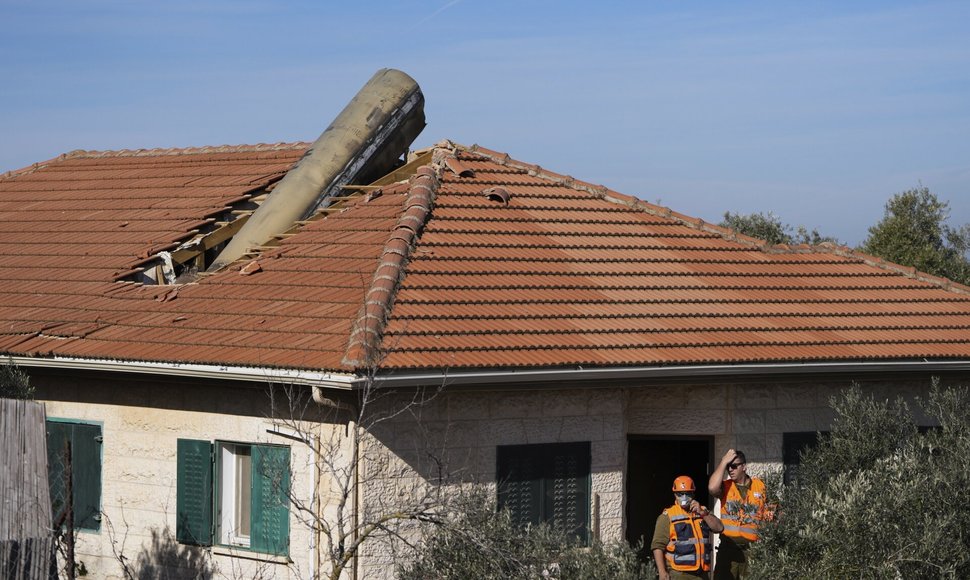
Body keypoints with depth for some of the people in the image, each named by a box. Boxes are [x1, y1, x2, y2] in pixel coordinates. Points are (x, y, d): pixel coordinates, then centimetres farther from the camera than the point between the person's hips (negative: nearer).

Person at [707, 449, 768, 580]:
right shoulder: (725, 487, 5)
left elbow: (768, 516, 14)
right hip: (728, 547, 0)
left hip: (752, 548, 0)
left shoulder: (760, 486, 8)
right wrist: (724, 462, -9)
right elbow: (712, 488, -18)